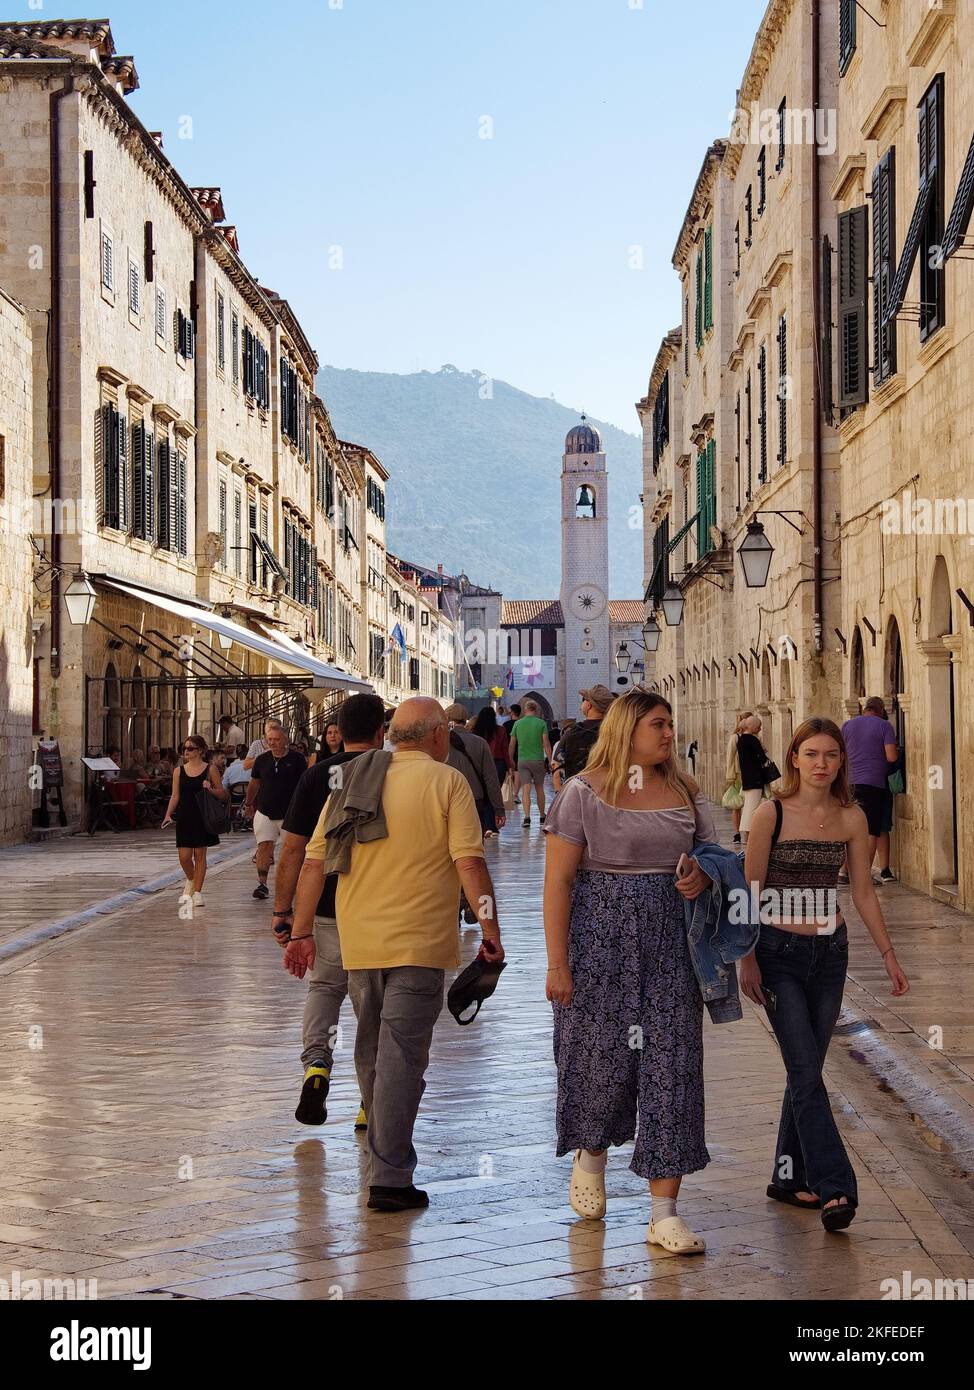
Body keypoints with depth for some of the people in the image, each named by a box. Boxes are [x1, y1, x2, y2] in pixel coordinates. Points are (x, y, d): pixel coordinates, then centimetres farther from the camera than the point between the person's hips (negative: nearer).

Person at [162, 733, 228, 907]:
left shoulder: (210, 770, -1)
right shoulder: (179, 771, 5)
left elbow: (222, 794, 2)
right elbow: (175, 796, 6)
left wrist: (210, 789, -18)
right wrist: (168, 815, -6)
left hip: (203, 817, -2)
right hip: (184, 818, 2)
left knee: (200, 854, 2)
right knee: (184, 856, -1)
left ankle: (197, 892, 10)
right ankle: (191, 880, 29)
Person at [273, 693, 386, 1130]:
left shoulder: (316, 776, -2)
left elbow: (292, 849, -3)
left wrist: (282, 909, 3)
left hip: (326, 909, 1)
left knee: (324, 987, 21)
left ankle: (316, 1064, -3)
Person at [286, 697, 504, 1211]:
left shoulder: (351, 781, 12)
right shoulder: (446, 782, -3)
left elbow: (314, 862, 10)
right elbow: (469, 863, -12)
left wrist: (301, 931, 15)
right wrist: (490, 928, -7)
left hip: (358, 940, 6)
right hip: (418, 939, -5)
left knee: (371, 1049, 19)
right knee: (402, 1056, -6)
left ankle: (384, 1153, 33)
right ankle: (389, 1178, -8)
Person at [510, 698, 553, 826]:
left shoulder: (518, 723, 3)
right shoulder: (541, 723, -2)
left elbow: (512, 744, 8)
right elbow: (546, 744, -6)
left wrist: (511, 759, 21)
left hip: (522, 760, 0)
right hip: (538, 759, 0)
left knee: (525, 789, -4)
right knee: (539, 788, 13)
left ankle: (527, 817, -17)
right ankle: (542, 817, 20)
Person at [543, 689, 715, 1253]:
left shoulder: (685, 791, 10)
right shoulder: (585, 790, -4)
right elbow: (558, 879, -7)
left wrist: (702, 877, -7)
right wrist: (557, 962, -12)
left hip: (669, 942, 4)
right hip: (601, 937, -3)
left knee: (671, 1065, -2)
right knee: (602, 1055, 5)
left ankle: (664, 1214, 3)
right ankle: (591, 1156, 38)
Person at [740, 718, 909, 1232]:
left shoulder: (852, 818, 2)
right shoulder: (772, 814, -9)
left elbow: (863, 892, 9)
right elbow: (750, 891, -6)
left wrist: (888, 953, 8)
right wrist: (747, 959, -9)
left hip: (830, 953, 4)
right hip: (779, 953, -4)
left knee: (805, 1071, 10)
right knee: (807, 1072, -9)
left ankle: (789, 1177, 22)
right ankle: (833, 1188, -10)